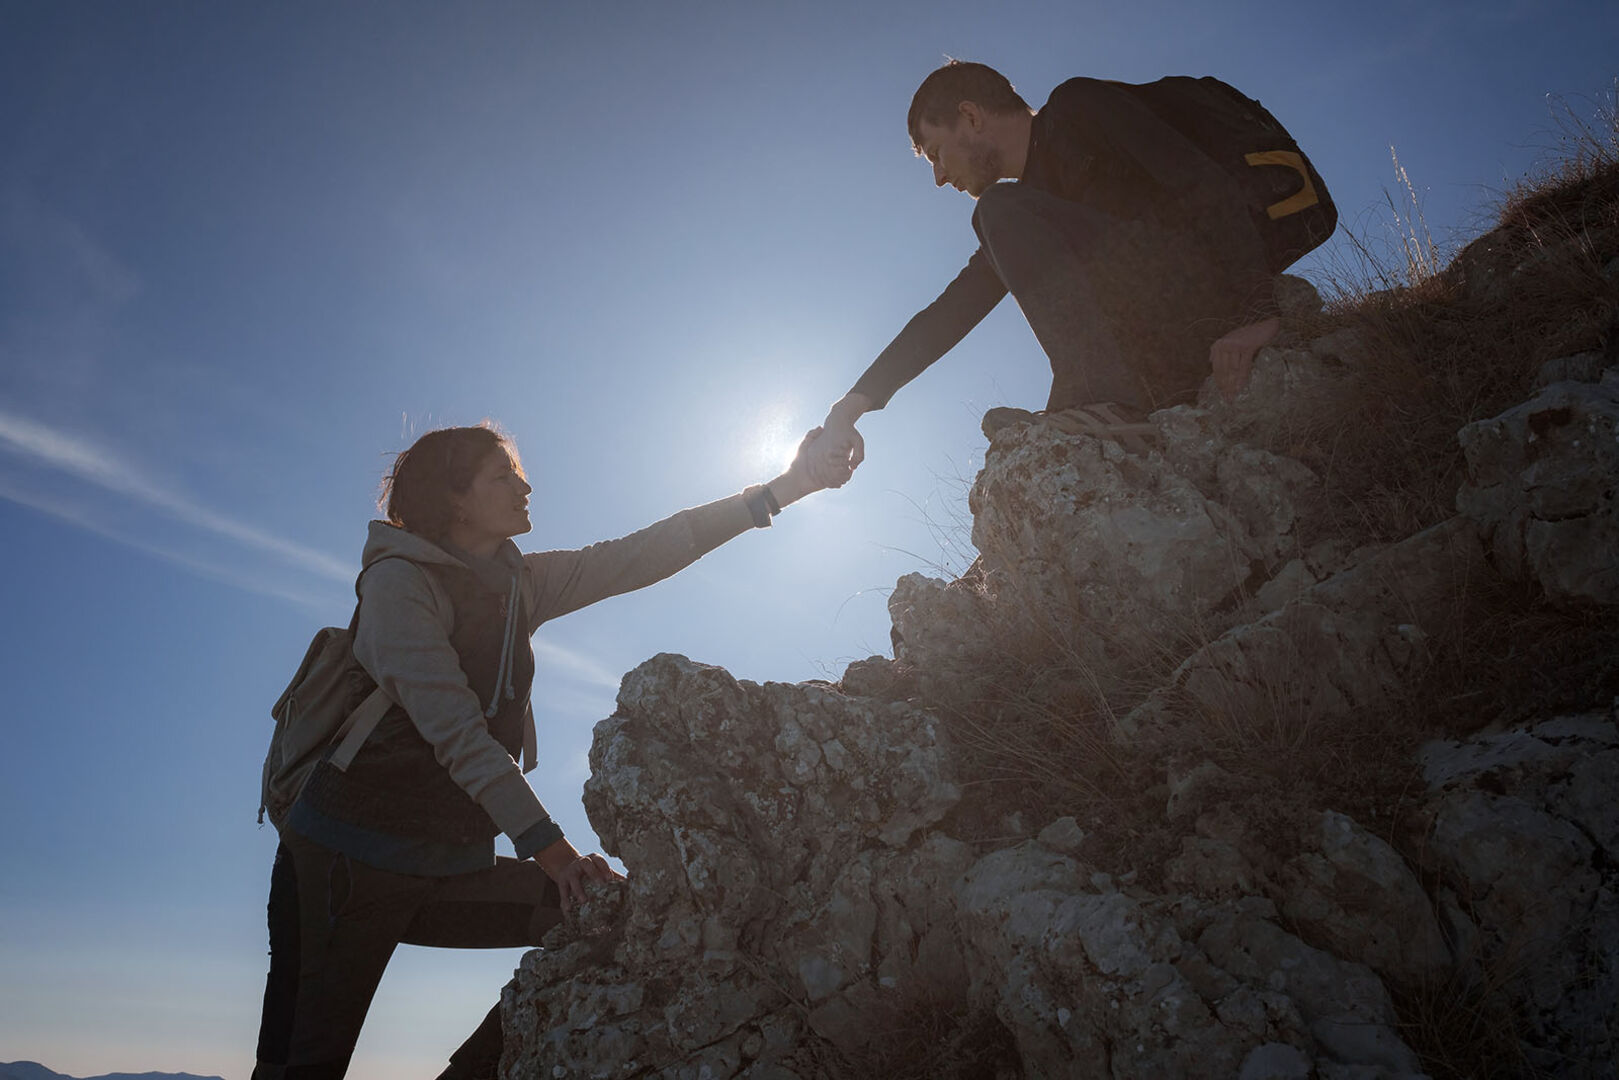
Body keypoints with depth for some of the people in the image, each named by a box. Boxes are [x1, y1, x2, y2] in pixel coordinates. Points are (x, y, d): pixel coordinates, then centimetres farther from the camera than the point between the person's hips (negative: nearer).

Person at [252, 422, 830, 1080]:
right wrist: (547, 844, -27)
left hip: (453, 866, 6)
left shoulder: (520, 582, 8)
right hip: (350, 861, -6)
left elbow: (637, 558, 2)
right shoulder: (398, 577, -12)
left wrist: (782, 489, -2)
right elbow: (453, 727, -22)